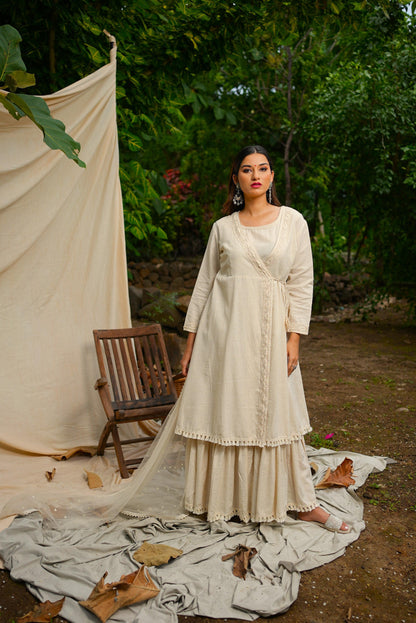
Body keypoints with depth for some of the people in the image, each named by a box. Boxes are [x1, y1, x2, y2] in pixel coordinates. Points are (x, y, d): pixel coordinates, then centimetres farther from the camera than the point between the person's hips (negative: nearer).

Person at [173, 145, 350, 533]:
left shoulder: (293, 221, 4)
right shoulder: (223, 227, 6)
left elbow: (302, 282, 3)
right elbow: (204, 283, 9)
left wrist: (294, 336, -5)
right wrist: (191, 341, 7)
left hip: (269, 332, -1)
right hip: (224, 330, 1)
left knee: (278, 414, 5)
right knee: (222, 411, 5)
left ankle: (303, 504, 19)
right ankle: (222, 499, 23)